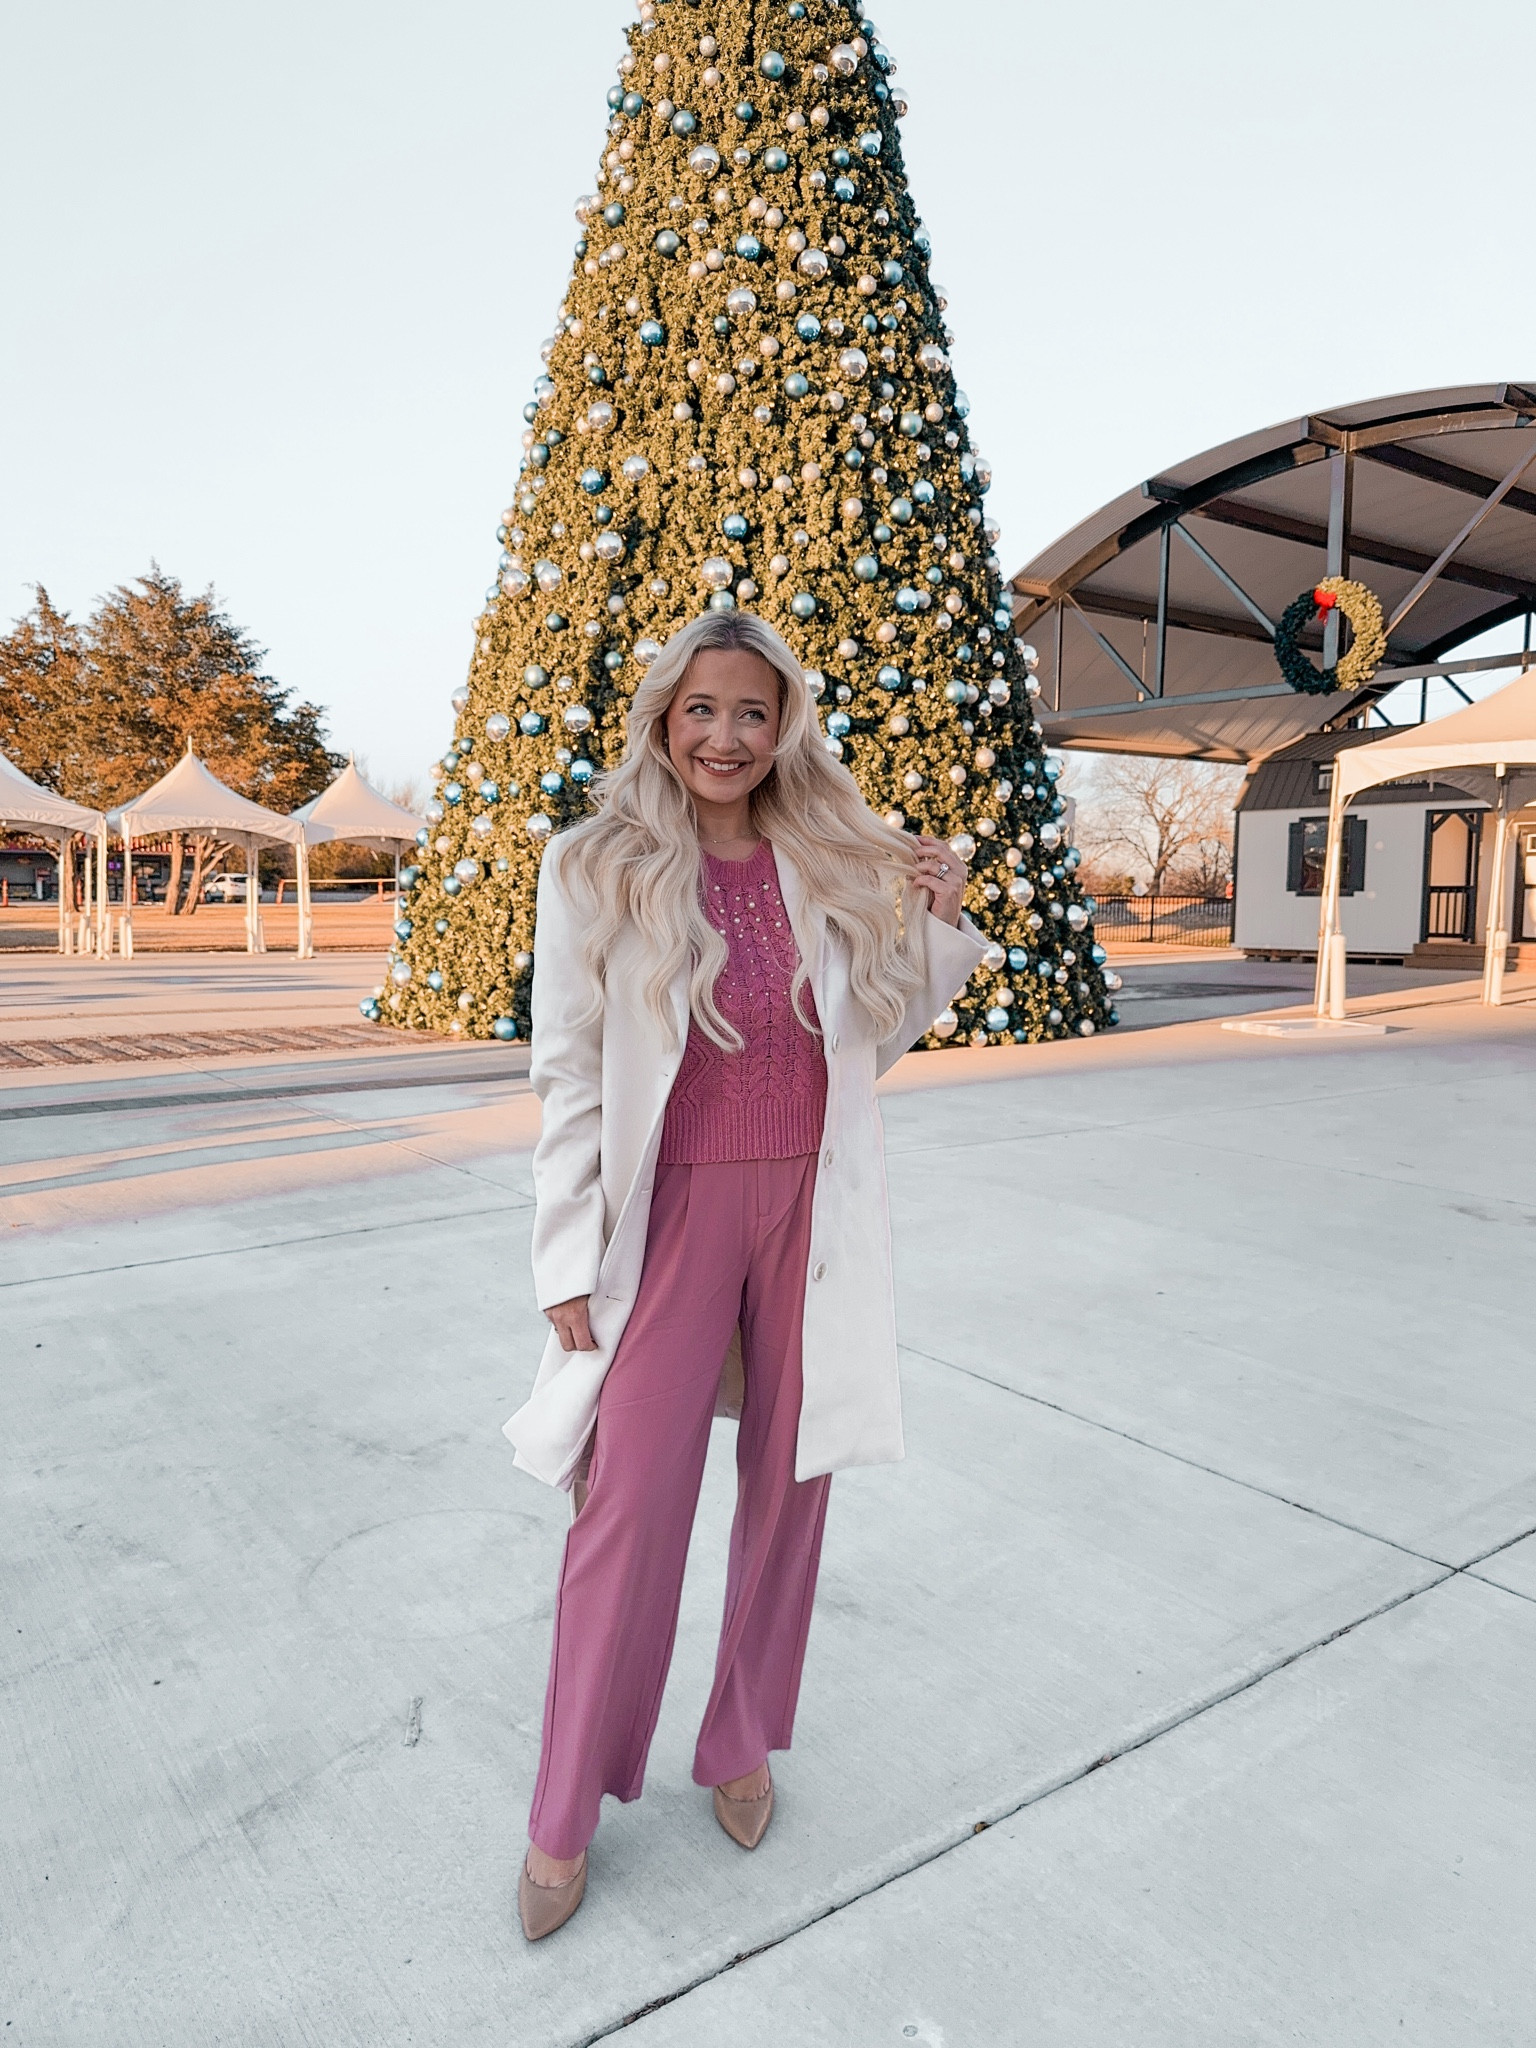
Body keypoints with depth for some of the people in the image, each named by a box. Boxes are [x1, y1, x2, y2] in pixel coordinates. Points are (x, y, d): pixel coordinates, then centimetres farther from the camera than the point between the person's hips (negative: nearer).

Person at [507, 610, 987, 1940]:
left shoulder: (835, 868, 2)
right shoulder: (596, 870, -5)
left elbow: (870, 1044, 11)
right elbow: (571, 1082, -3)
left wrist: (940, 927, -4)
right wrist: (570, 1267, -5)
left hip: (811, 1210, 3)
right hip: (674, 1214, -2)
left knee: (789, 1483, 13)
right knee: (631, 1503, 2)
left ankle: (743, 1746, 38)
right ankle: (567, 1815, 26)